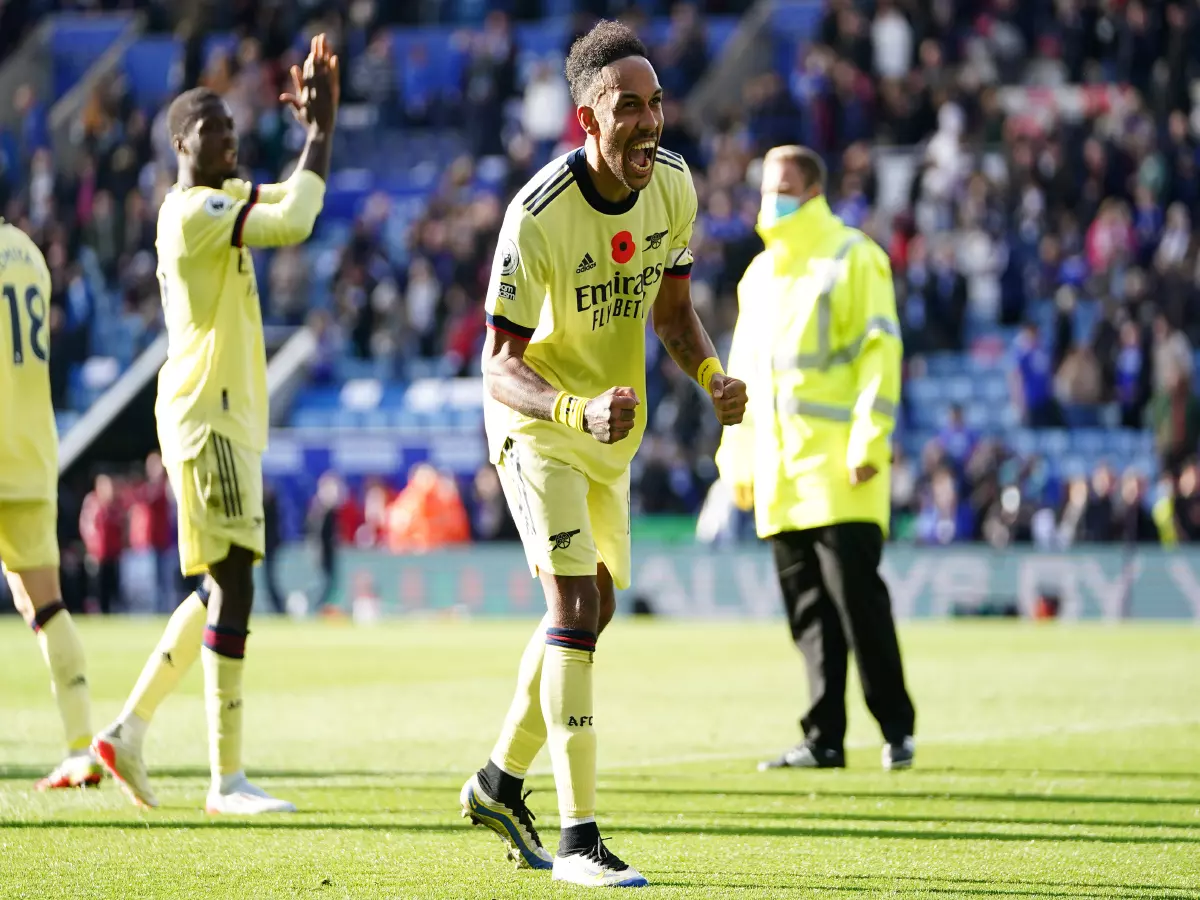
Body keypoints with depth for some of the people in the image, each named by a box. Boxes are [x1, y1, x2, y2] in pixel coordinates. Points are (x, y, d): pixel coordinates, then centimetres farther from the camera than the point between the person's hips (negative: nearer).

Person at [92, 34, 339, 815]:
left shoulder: (225, 201, 16)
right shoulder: (194, 211, -14)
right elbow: (292, 224, -27)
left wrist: (320, 123, 7)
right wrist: (319, 131, -17)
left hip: (231, 417, 10)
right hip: (206, 415, -10)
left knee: (220, 591, 14)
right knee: (232, 587, -11)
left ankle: (130, 729, 21)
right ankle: (228, 778, -11)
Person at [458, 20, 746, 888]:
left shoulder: (672, 183, -9)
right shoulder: (538, 216, -28)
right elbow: (499, 367, -26)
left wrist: (713, 374, -13)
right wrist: (579, 411, -44)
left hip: (612, 425, 7)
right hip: (537, 421, -7)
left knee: (593, 612, 16)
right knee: (575, 605, -18)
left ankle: (501, 781, 36)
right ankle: (578, 839, -18)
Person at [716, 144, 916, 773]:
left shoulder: (851, 257, -2)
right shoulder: (760, 272, 19)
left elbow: (880, 350, -9)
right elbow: (743, 367, 23)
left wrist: (869, 439, -16)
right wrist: (737, 456, 17)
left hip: (838, 466, -6)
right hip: (780, 470, 6)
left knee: (856, 596, -8)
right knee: (807, 609, 4)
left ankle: (896, 728, 1)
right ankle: (823, 740, 6)